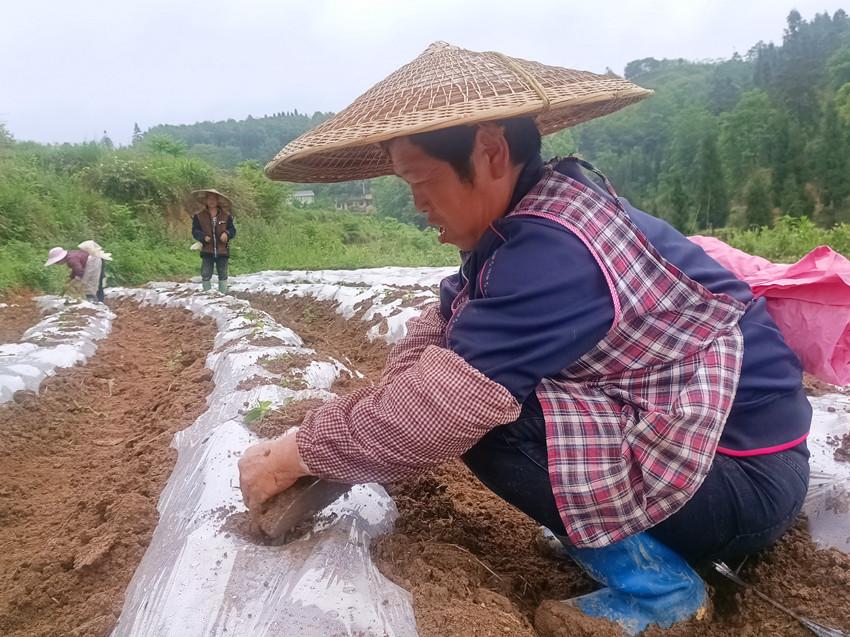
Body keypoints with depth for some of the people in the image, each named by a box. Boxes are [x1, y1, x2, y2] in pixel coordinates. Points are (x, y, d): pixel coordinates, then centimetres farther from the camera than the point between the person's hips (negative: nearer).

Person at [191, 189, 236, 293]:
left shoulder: (226, 216, 6)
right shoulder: (199, 216, 3)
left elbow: (232, 229, 7)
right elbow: (195, 230, 4)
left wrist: (227, 234, -15)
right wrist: (203, 237, -15)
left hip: (222, 250, 1)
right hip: (207, 250, -1)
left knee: (223, 275, 7)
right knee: (206, 275, 0)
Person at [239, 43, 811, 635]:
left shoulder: (556, 248, -28)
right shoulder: (533, 212, 2)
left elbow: (444, 404, -31)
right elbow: (436, 336, 2)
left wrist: (296, 454, -17)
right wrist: (346, 416, -8)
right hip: (675, 429, 9)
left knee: (481, 413, -24)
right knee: (475, 392, 8)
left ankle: (655, 584, -5)